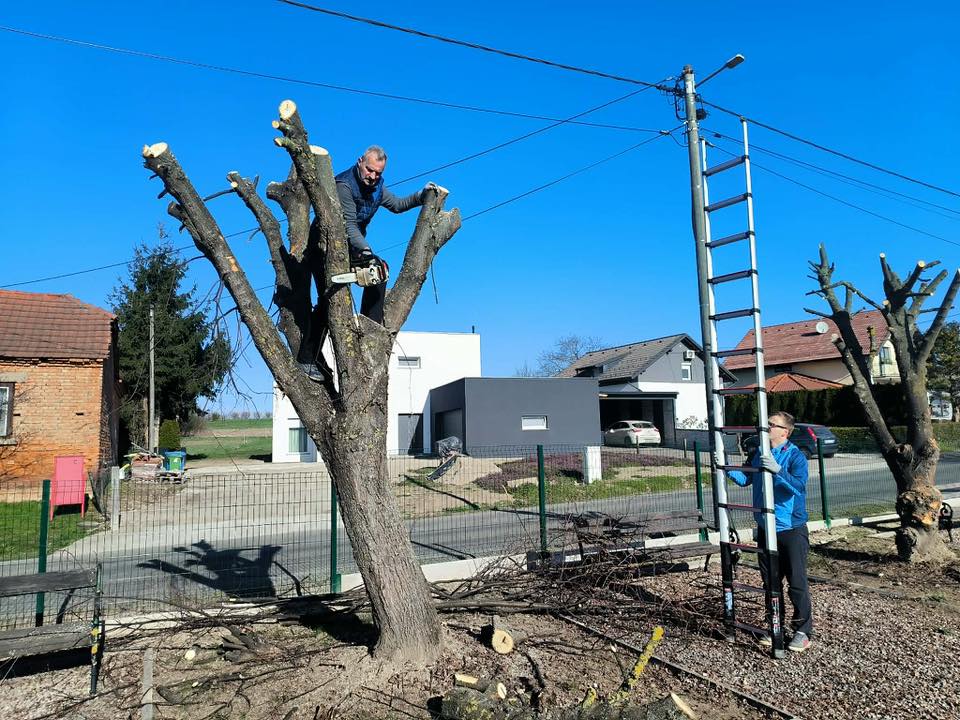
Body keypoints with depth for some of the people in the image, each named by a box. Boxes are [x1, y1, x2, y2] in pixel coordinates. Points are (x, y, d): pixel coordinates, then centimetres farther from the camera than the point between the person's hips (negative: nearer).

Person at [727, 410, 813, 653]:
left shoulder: (795, 456, -13)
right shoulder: (759, 453, 5)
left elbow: (798, 485, -26)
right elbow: (745, 479, 9)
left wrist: (778, 470, -39)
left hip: (792, 529, -6)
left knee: (797, 583, 2)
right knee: (771, 581, 15)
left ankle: (803, 630, 18)